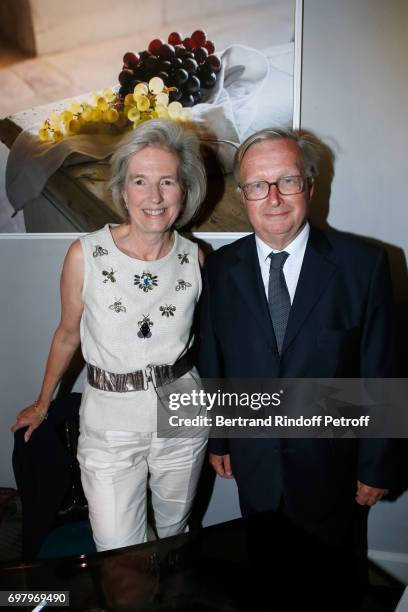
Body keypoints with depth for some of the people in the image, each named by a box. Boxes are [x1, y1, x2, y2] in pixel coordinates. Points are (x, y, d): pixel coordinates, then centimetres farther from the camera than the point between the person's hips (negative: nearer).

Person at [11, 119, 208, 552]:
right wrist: (42, 403, 13)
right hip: (110, 421, -2)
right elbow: (68, 334, 1)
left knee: (174, 531, 24)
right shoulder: (85, 255, -14)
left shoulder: (195, 258, -7)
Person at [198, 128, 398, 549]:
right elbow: (211, 363, 1)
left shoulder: (363, 264, -14)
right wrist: (217, 440, 7)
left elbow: (379, 372, -9)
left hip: (332, 468, -1)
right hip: (254, 466, 2)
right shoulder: (220, 268, -6)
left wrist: (376, 466, -4)